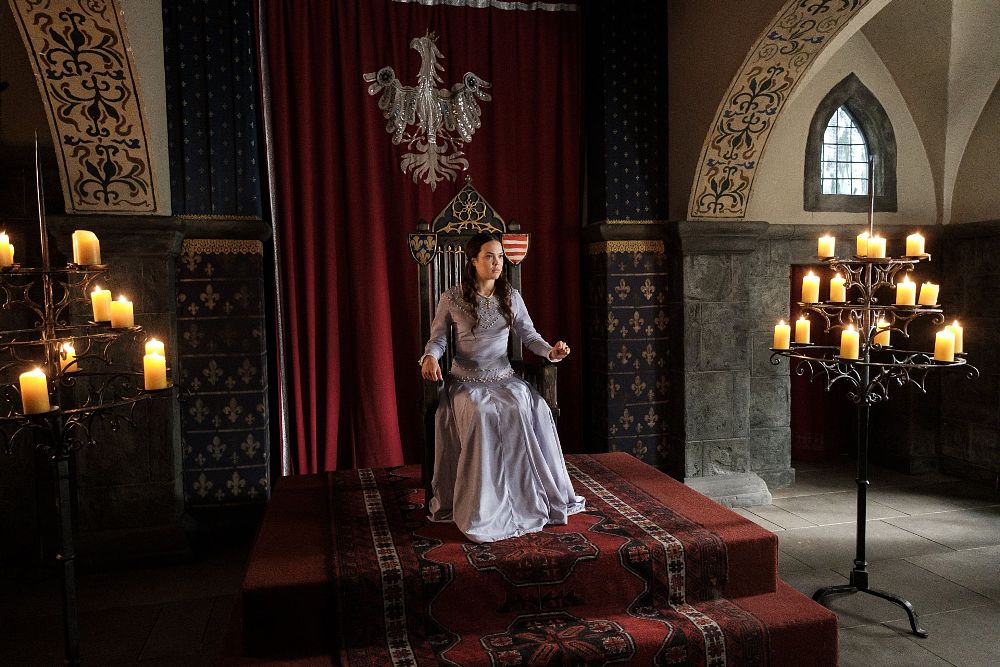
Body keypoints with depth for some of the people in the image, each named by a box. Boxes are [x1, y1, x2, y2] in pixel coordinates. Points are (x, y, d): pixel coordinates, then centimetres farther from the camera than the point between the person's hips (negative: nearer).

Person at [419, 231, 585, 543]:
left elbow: (528, 335, 9)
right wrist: (430, 356, -18)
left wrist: (550, 351, -10)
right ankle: (482, 511, -25)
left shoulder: (511, 296, 9)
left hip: (503, 376, 3)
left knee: (531, 411, -30)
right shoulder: (452, 299, 1)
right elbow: (438, 337, 4)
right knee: (481, 415, -36)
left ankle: (538, 497, -16)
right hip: (466, 380, -3)